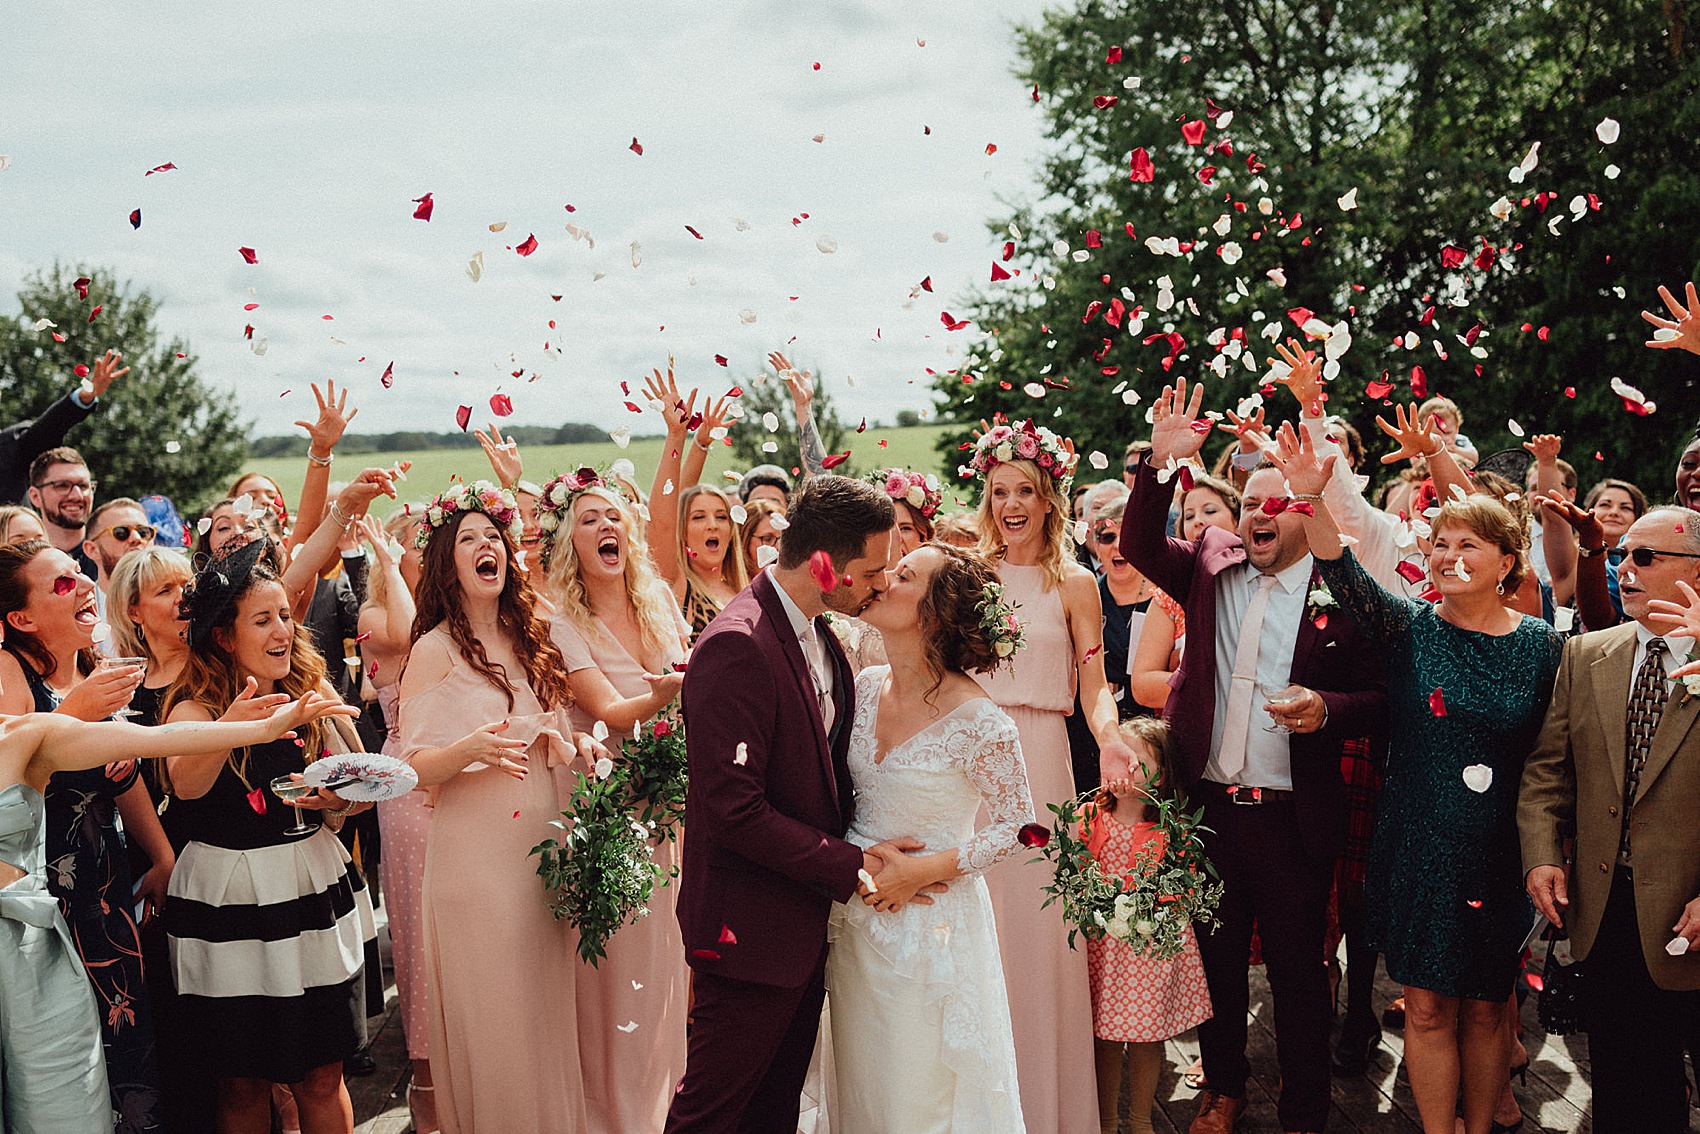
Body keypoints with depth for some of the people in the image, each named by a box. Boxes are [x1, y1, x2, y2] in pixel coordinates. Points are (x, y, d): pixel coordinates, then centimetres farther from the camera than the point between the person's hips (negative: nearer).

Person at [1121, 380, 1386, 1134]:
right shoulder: (1212, 563, 6)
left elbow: (1378, 698, -4)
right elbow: (1140, 546, -6)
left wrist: (1325, 708, -24)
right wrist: (1160, 463, -17)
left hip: (1292, 817, -3)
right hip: (1208, 807, 3)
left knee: (1298, 969, 9)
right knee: (1216, 958, 18)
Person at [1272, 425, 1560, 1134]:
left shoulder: (1541, 645, -2)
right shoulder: (1411, 629, -4)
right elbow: (1347, 581, -21)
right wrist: (1312, 499, -37)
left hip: (1500, 855, 1)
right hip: (1418, 850, 0)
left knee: (1486, 1006, 15)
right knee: (1429, 1008, 6)